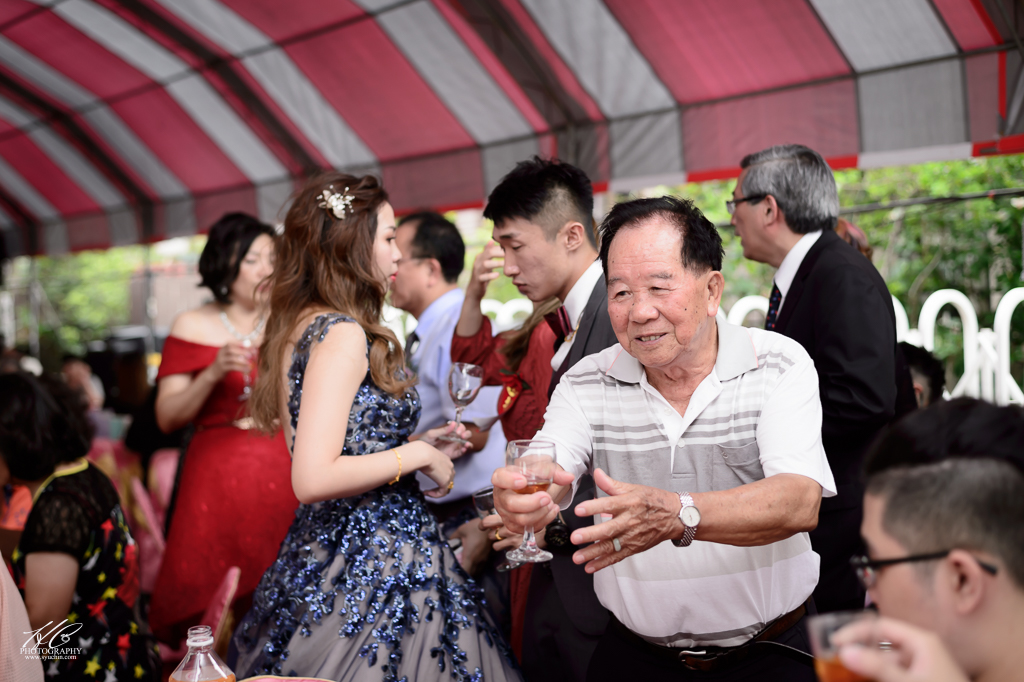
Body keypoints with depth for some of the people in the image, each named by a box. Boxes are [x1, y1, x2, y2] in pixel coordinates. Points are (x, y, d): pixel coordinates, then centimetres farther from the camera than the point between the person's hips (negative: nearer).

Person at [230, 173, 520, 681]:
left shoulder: (298, 328, 11)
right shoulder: (344, 335, -18)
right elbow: (313, 479, -25)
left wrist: (411, 444, 15)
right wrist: (417, 456, -15)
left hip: (319, 554, 10)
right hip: (376, 566, -10)